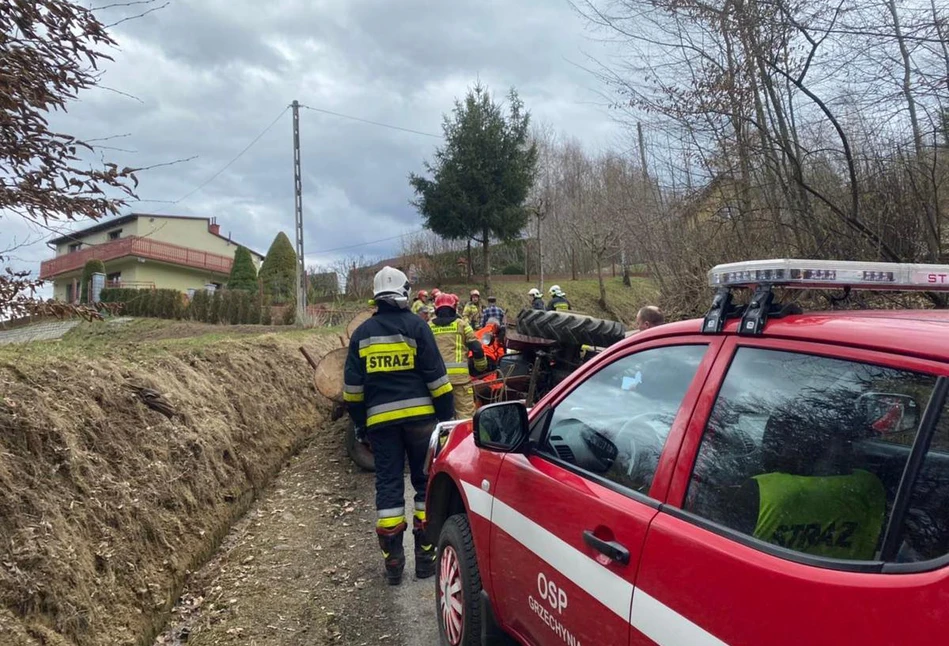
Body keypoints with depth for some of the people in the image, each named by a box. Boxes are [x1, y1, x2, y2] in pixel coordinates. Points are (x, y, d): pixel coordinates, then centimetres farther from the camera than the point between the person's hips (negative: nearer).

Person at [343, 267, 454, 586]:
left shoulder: (362, 333, 8)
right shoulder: (416, 326, -3)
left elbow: (352, 386, 9)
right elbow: (436, 377, -5)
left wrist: (359, 421, 19)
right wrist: (447, 415, 1)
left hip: (380, 419, 3)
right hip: (419, 414, -2)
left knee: (388, 486, 7)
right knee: (426, 482, 9)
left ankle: (393, 562, 9)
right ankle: (426, 555, 13)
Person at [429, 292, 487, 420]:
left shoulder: (428, 326, 12)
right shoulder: (461, 324, 6)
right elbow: (476, 347, 4)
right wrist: (481, 366, 18)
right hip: (459, 374, -3)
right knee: (465, 410, -1)